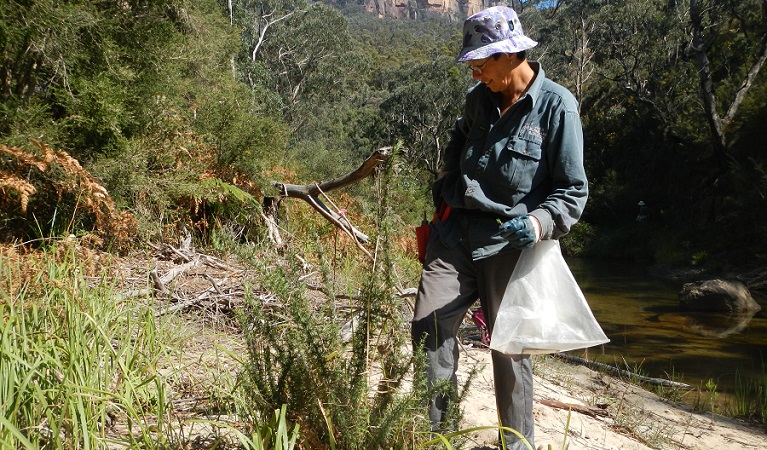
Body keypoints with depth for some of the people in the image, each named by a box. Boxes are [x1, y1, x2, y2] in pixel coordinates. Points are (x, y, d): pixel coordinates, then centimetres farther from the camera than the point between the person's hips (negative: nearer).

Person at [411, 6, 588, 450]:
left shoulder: (557, 106, -8)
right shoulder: (480, 97, 8)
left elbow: (573, 192, -7)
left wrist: (540, 223, -24)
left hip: (509, 244, -4)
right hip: (456, 233, 5)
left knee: (510, 348, 5)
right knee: (429, 326, -3)